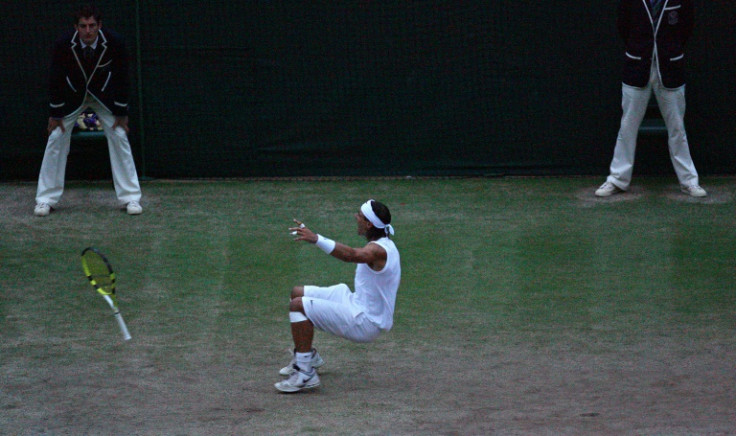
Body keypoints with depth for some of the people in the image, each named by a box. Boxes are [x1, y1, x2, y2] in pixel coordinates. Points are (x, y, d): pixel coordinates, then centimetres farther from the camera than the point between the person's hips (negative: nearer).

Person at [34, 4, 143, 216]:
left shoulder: (114, 43, -26)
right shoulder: (63, 45, -27)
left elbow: (121, 78, -14)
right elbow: (55, 79, -14)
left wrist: (122, 113, -11)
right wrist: (55, 113, -11)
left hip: (104, 95, 0)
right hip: (73, 94, 0)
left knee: (119, 137, -8)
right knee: (56, 139, -7)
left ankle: (130, 198, 0)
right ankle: (45, 200, 2)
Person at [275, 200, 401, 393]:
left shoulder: (378, 250, -26)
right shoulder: (383, 245, 7)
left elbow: (353, 255, -46)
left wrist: (316, 239, -56)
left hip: (364, 322, -11)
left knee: (298, 305, -23)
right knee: (298, 293, 20)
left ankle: (306, 374, -25)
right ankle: (309, 356, 31)